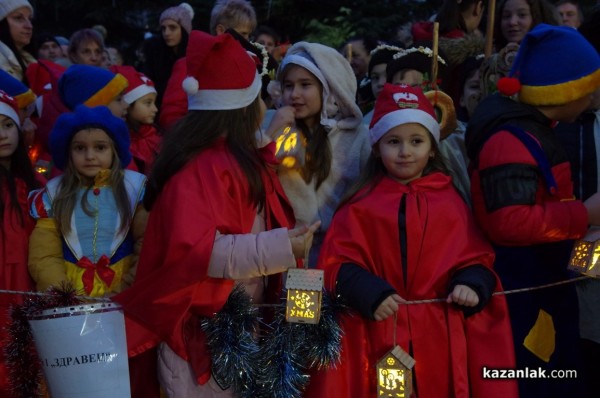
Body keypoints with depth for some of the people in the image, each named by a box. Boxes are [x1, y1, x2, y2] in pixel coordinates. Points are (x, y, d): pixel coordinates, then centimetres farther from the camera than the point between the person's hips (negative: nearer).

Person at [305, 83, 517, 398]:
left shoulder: (449, 202, 9)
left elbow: (476, 258, 8)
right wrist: (370, 294, -18)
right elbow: (338, 263, -2)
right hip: (377, 336, -1)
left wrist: (471, 285, -13)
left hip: (440, 335, 2)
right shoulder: (361, 205, 3)